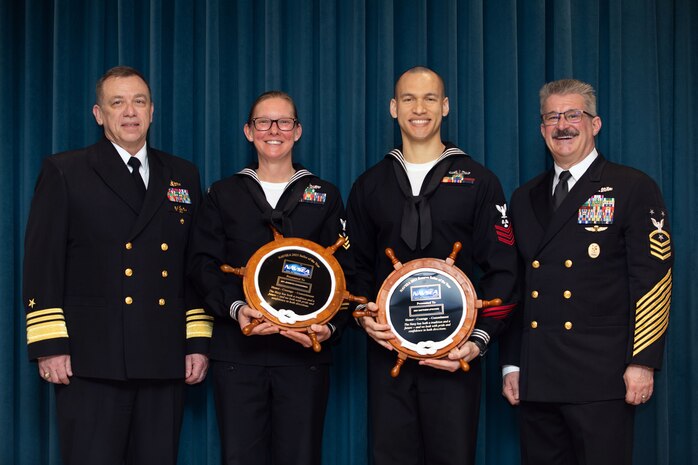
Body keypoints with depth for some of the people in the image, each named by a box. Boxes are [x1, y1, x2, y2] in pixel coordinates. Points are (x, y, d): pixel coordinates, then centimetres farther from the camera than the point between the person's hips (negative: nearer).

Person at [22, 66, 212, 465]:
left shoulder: (183, 176, 15)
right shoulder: (63, 173, 4)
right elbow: (43, 263, -1)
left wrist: (198, 343, 7)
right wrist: (49, 345, -9)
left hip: (165, 361, 3)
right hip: (92, 358, -3)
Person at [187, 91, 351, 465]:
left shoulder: (325, 196, 13)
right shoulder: (224, 194, 13)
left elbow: (341, 270, 7)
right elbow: (203, 264, 4)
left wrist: (330, 326, -11)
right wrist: (235, 307, -14)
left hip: (305, 350, 0)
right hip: (238, 349, 0)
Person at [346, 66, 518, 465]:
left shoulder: (478, 182, 3)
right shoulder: (370, 185, 12)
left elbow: (501, 269, -1)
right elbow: (357, 265, 15)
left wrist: (480, 338, -11)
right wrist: (363, 316, -3)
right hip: (388, 350, 2)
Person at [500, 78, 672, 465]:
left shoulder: (633, 189, 0)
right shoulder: (525, 198, 17)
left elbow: (652, 277, -6)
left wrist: (642, 362, -12)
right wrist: (511, 364, 12)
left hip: (600, 377, -5)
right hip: (535, 377, 5)